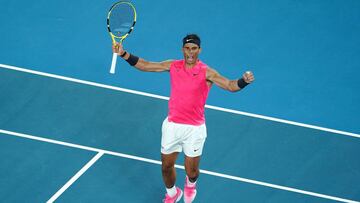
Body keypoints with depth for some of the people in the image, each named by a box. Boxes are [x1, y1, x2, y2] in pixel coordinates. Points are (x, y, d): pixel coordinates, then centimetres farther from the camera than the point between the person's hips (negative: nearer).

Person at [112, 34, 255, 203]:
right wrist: (123, 54, -9)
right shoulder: (173, 66, -1)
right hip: (172, 125, 3)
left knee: (191, 171, 7)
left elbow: (231, 86, -24)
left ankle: (190, 183, 45)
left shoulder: (206, 73, -12)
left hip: (194, 129, -3)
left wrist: (244, 81, -45)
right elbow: (145, 65, 2)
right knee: (166, 166, 13)